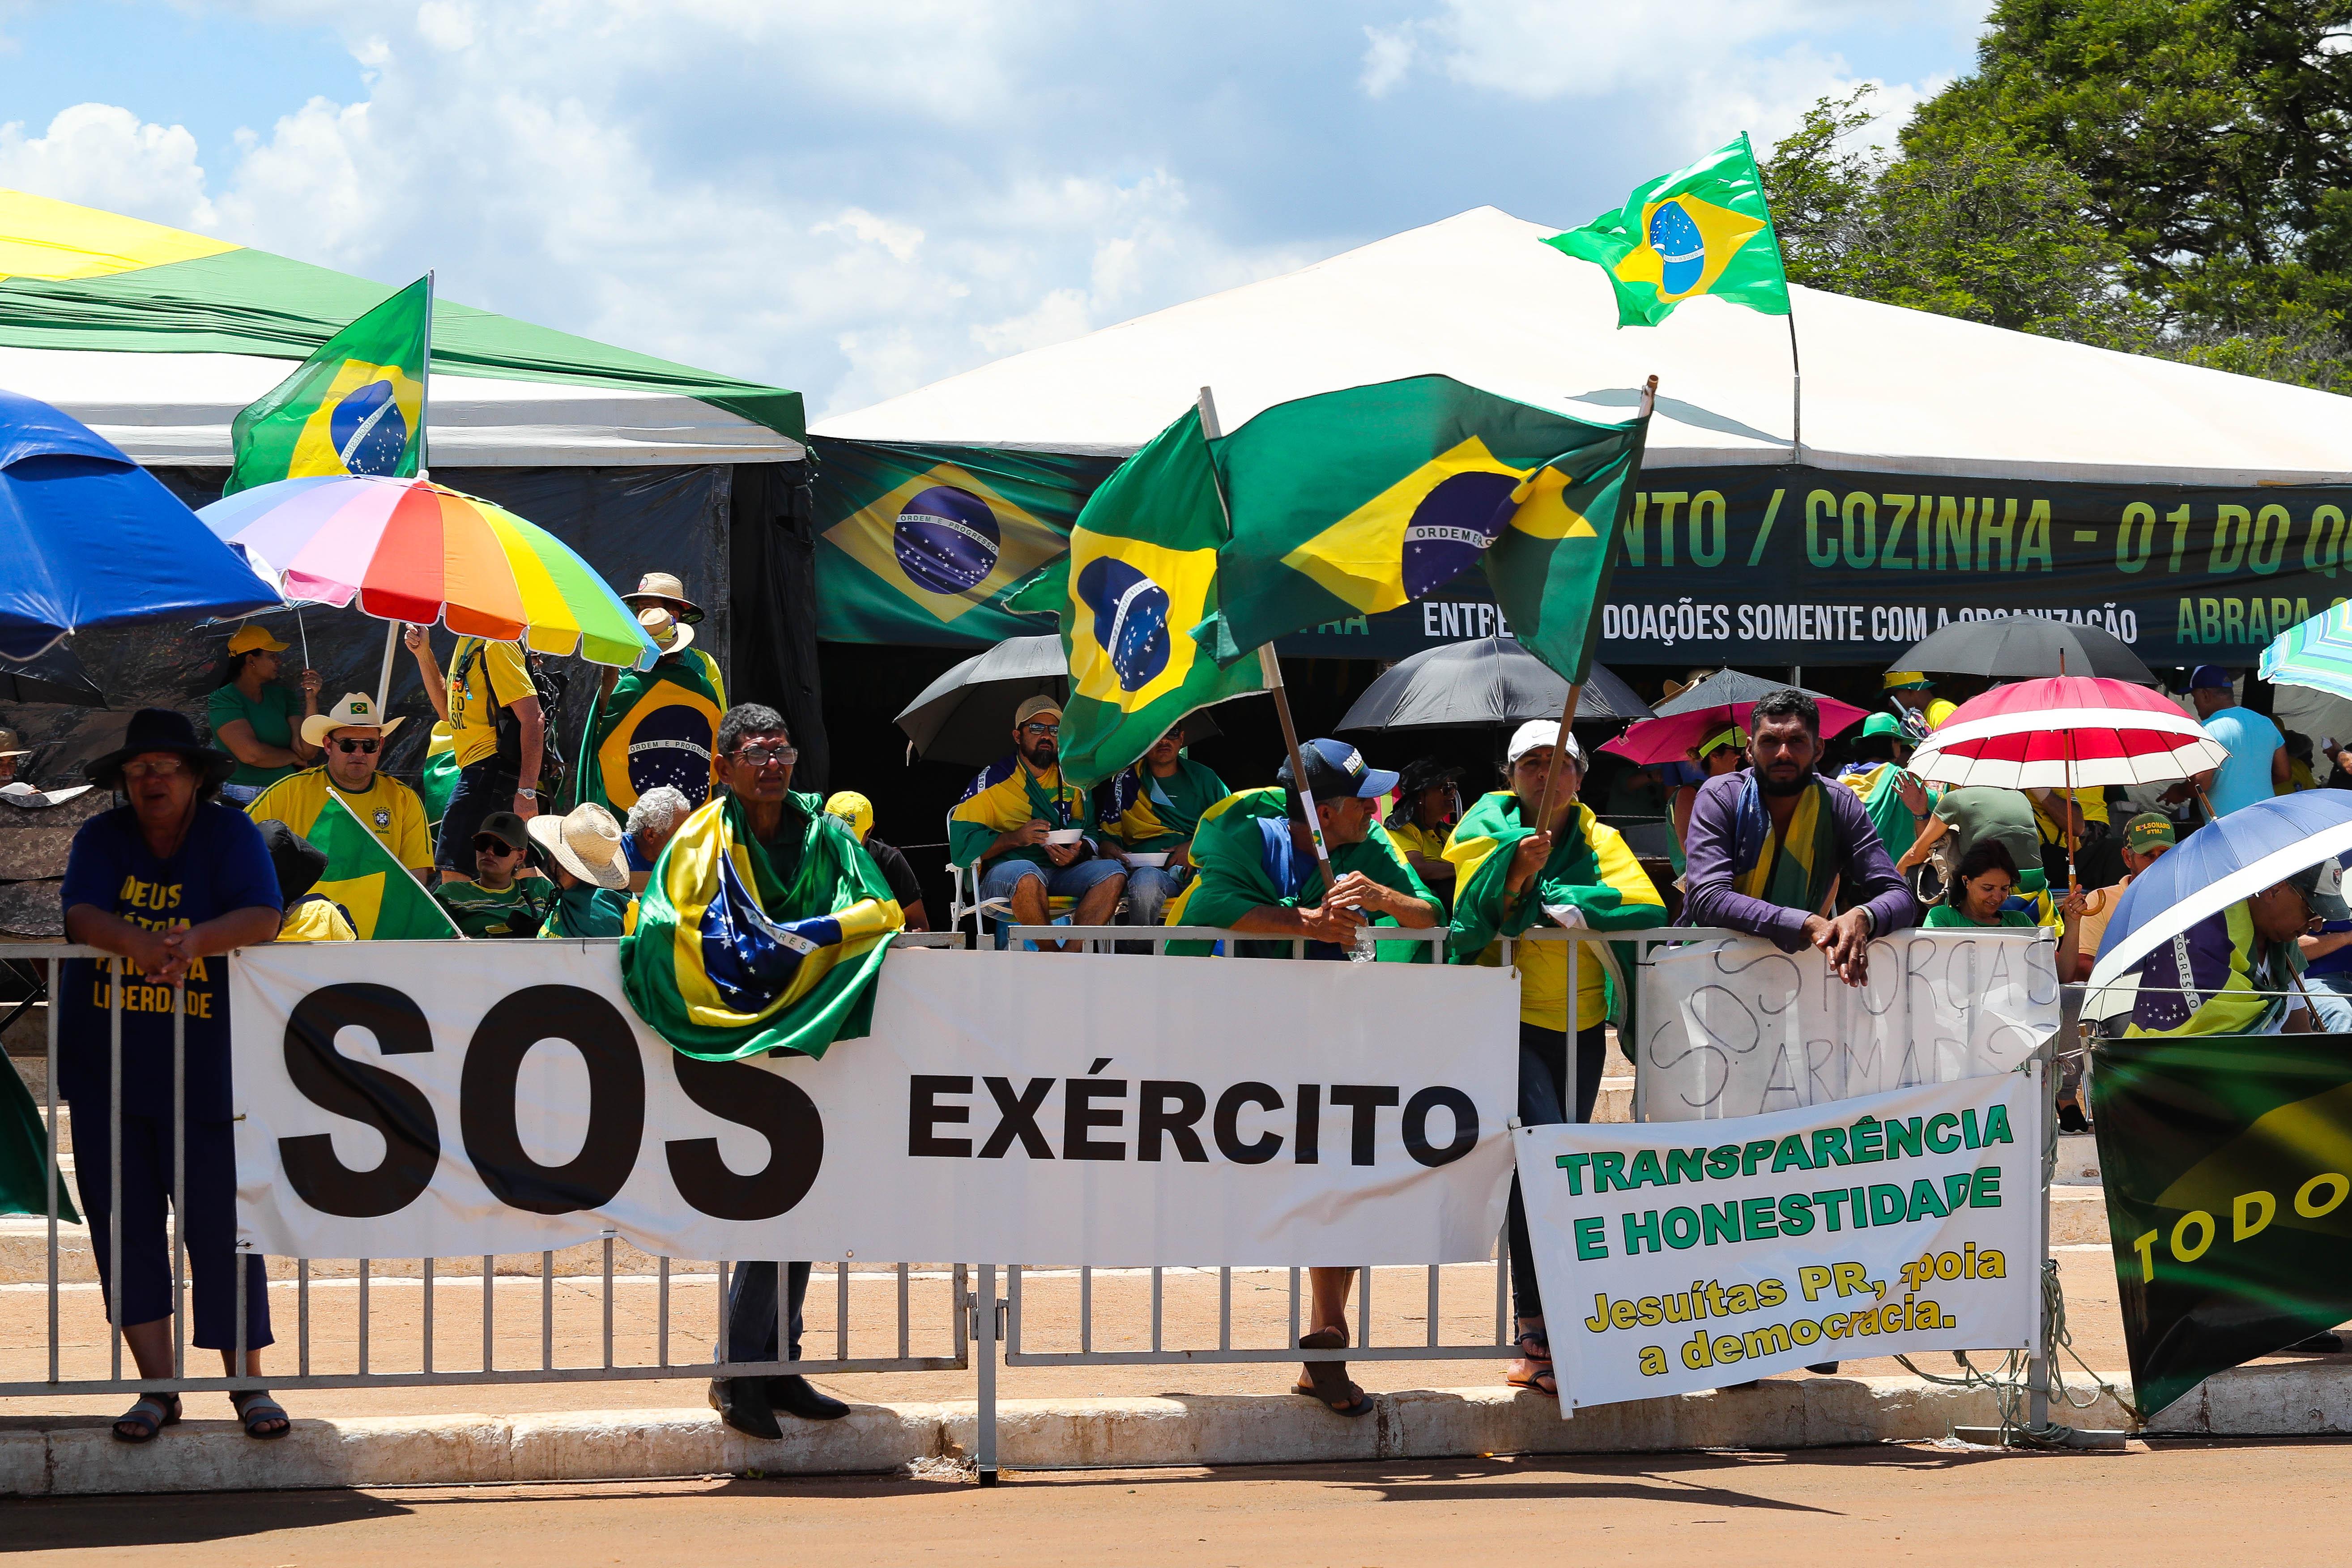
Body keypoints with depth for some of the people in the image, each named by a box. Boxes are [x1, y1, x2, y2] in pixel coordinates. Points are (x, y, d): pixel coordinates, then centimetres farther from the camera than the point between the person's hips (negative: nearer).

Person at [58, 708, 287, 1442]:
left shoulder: (231, 834, -1)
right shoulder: (102, 838, 4)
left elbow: (264, 915, -15)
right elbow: (80, 914, -12)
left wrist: (196, 940, -33)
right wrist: (136, 942, -33)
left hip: (204, 1071, -3)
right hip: (106, 1070, 3)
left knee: (221, 1225, -3)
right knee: (125, 1227, 3)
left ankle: (248, 1385, 8)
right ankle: (157, 1388, 11)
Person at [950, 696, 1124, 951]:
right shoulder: (993, 780, 4)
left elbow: (1090, 833, 17)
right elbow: (962, 843, -3)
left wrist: (1078, 852, -7)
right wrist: (1016, 838, -16)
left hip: (1063, 872, 4)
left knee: (1114, 873, -23)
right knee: (1026, 875, -40)